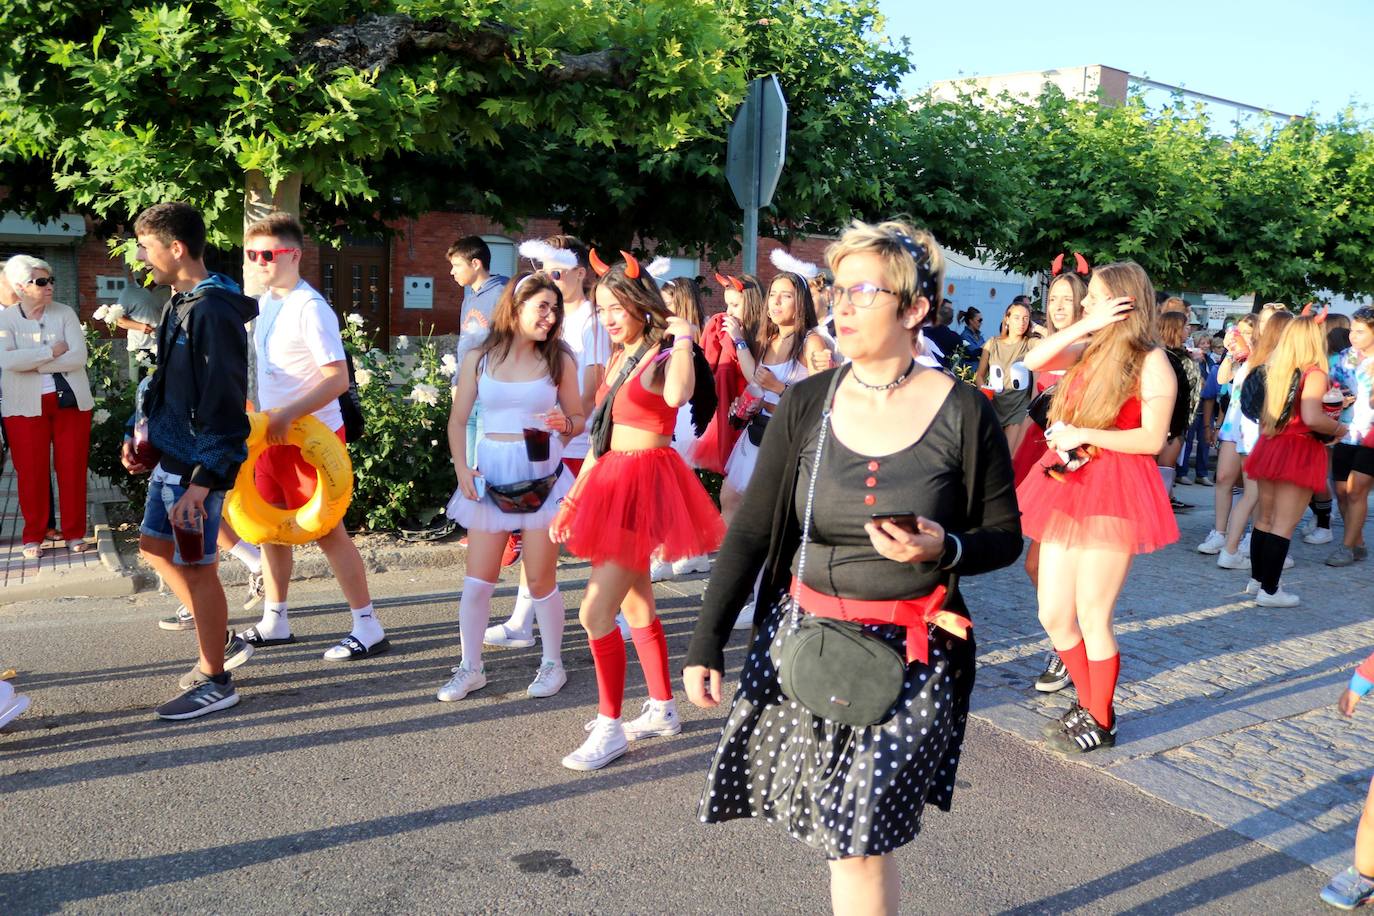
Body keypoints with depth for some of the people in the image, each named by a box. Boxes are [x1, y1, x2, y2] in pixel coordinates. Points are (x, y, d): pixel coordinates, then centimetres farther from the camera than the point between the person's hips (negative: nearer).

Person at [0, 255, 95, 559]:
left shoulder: (65, 313, 1)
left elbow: (79, 357, -11)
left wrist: (33, 364, -15)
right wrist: (51, 352, -16)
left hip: (70, 401, 1)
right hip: (26, 406, -1)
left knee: (72, 468, 5)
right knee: (31, 471, 4)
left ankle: (74, 533, 16)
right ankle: (33, 535, 17)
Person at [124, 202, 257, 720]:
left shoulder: (212, 311, -20)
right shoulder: (182, 303, 10)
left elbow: (224, 405, -23)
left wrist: (201, 483, -24)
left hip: (197, 466, -10)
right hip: (171, 458, 10)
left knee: (196, 567, 1)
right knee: (155, 547, 19)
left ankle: (215, 681, 16)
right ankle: (223, 641, 32)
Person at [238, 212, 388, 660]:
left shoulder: (310, 308, -17)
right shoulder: (265, 303, 9)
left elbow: (338, 378, -23)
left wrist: (287, 416, -27)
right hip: (272, 436, 8)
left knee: (328, 531, -2)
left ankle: (368, 627, 8)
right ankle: (275, 622, 29)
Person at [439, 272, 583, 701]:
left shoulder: (558, 360, 1)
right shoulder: (479, 358, 2)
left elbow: (579, 419, 8)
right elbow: (458, 420, 5)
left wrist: (564, 423, -15)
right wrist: (461, 467, -8)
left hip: (542, 474, -1)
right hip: (492, 474, 1)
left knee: (539, 579, 5)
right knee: (478, 579, 3)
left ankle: (552, 663, 23)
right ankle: (470, 668, 18)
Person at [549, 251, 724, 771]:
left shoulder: (664, 357, -10)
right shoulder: (619, 360, 14)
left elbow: (677, 395, -37)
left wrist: (683, 339, -22)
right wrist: (572, 500, 16)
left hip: (648, 484, -9)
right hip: (612, 481, 9)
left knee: (595, 611, -10)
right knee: (636, 606, 15)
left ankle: (610, 727, 2)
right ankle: (662, 709, 29)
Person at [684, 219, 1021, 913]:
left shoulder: (962, 413, -7)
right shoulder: (806, 403, -1)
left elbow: (1004, 537, 2)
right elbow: (751, 529, -1)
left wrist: (943, 549, -20)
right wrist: (705, 643, -6)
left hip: (910, 654, -3)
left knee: (859, 835, -3)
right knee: (847, 832, 11)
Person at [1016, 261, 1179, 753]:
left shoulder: (1151, 362, -6)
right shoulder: (1091, 350, 14)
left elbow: (1153, 439, -14)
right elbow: (1034, 360, 2)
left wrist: (1083, 434, -17)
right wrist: (1084, 326, -4)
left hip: (1114, 494, -7)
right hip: (1068, 488, 7)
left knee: (1091, 618, 0)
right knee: (1053, 616, 9)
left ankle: (1100, 721, 18)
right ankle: (1087, 702, 29)